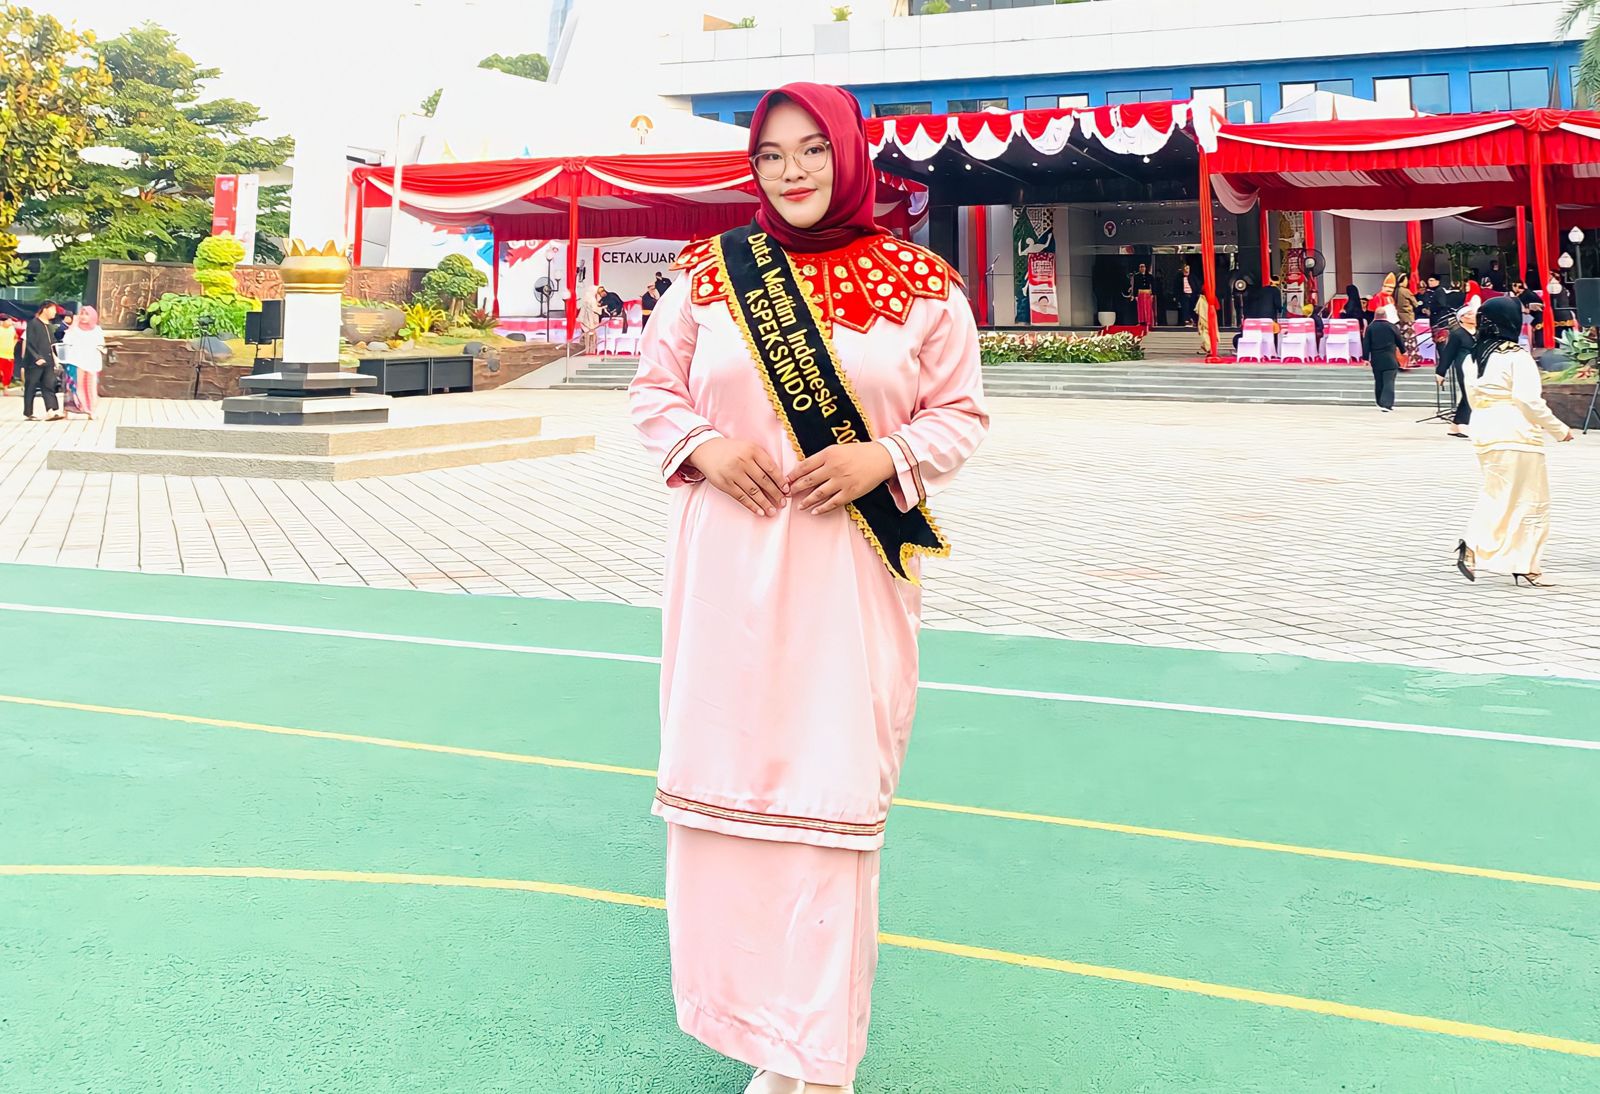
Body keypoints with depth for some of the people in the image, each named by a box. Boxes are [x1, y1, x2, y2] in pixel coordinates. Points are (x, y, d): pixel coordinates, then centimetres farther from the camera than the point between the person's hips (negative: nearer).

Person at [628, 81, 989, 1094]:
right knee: (726, 774, 7)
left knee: (833, 790, -1)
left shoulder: (920, 286, 1)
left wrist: (885, 457, -13)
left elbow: (961, 412, 5)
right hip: (728, 559, 2)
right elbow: (654, 388, 11)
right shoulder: (709, 272, 6)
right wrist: (704, 446, -8)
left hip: (851, 566, -2)